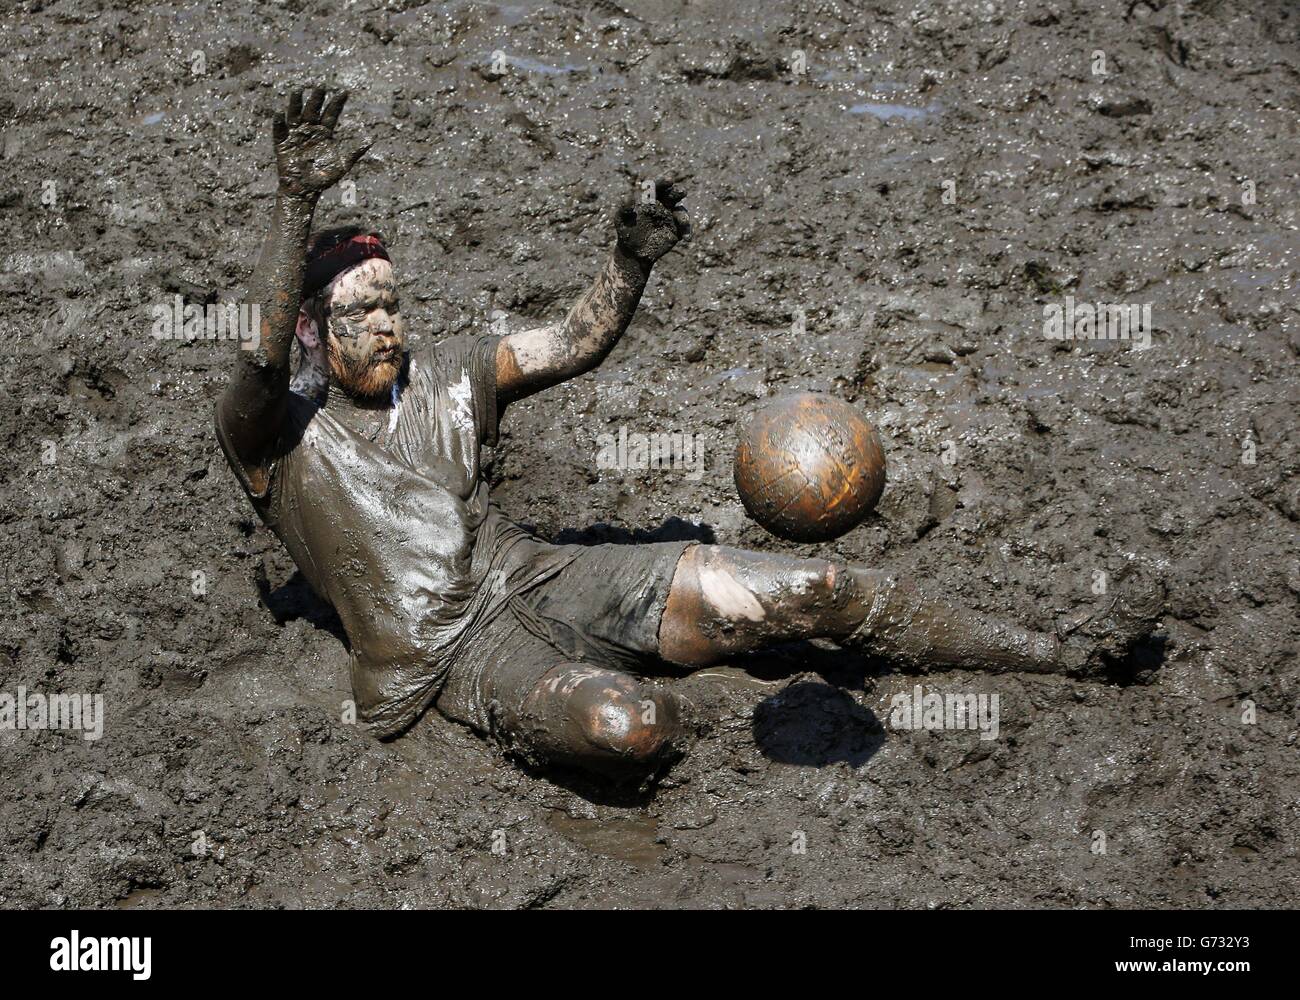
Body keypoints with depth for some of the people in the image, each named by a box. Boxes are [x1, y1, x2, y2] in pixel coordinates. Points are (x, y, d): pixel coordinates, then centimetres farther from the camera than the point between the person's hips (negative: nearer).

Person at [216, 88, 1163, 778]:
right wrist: (296, 205, -37)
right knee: (627, 723, -41)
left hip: (543, 580, 6)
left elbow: (574, 344, 11)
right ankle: (695, 720, -3)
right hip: (454, 654, -5)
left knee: (820, 587, -5)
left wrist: (631, 262, -10)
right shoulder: (278, 436, -4)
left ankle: (1061, 652, 7)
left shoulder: (443, 374, 12)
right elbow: (259, 358, -25)